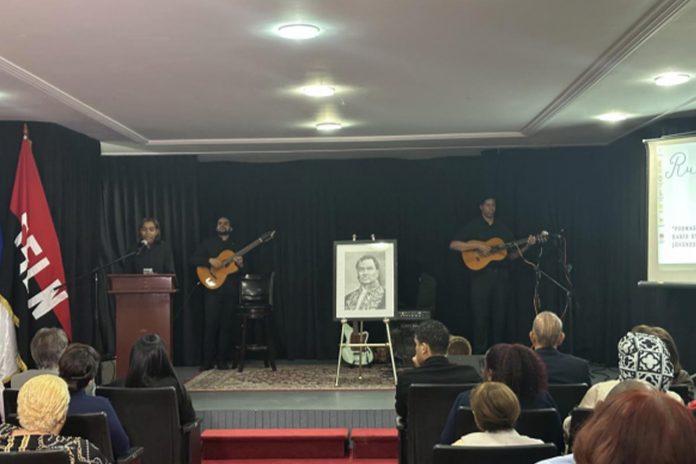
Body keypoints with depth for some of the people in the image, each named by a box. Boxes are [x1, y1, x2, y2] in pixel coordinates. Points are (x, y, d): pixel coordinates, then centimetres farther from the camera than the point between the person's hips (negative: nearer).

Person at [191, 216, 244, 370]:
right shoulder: (208, 243, 9)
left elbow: (244, 270, 16)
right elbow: (193, 259, -2)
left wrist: (241, 263, -8)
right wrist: (210, 260, -18)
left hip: (230, 290, 2)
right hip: (213, 289, -2)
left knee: (226, 326, 3)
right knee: (210, 325, -6)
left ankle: (222, 360, 8)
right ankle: (208, 361, 0)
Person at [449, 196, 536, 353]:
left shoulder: (502, 228, 14)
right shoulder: (473, 226, 2)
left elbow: (512, 255, 15)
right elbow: (453, 245, -9)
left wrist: (527, 246, -2)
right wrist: (478, 246, -16)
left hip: (500, 275, 4)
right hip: (481, 275, -4)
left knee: (499, 316, 4)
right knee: (481, 315, -4)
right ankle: (480, 353, 4)